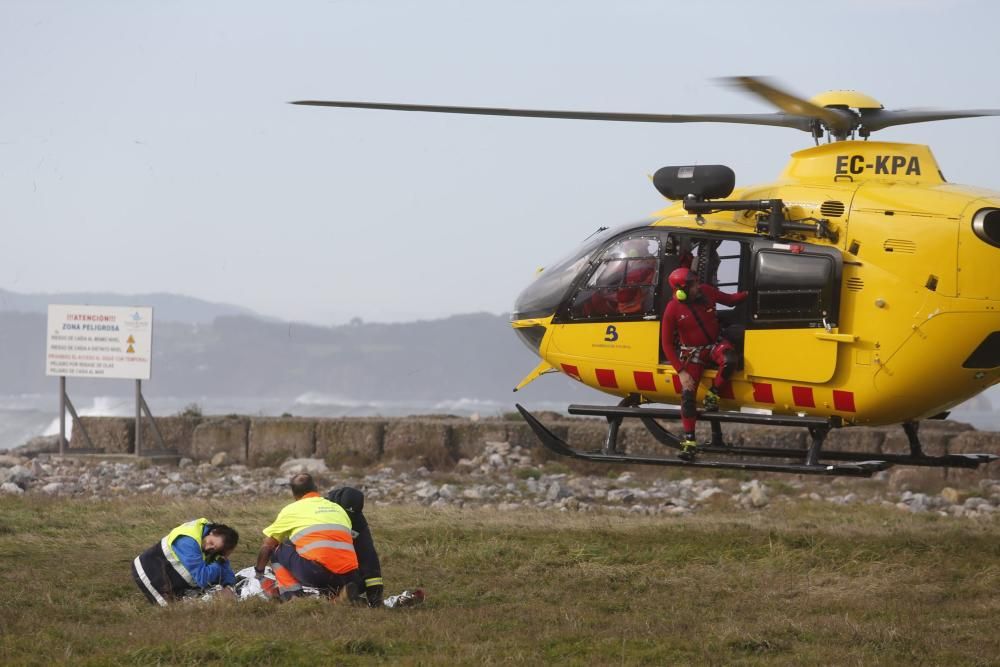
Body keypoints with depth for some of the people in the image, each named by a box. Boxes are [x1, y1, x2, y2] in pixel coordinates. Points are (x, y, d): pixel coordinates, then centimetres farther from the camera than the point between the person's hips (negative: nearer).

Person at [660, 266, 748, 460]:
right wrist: (681, 371, -17)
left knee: (729, 360, -33)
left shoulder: (706, 292, -13)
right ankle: (688, 440, 3)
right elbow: (667, 344, -12)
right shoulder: (673, 310, -19)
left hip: (714, 343, 2)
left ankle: (713, 395, -8)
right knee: (688, 394, -10)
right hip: (692, 353, -1)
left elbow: (729, 299, 7)